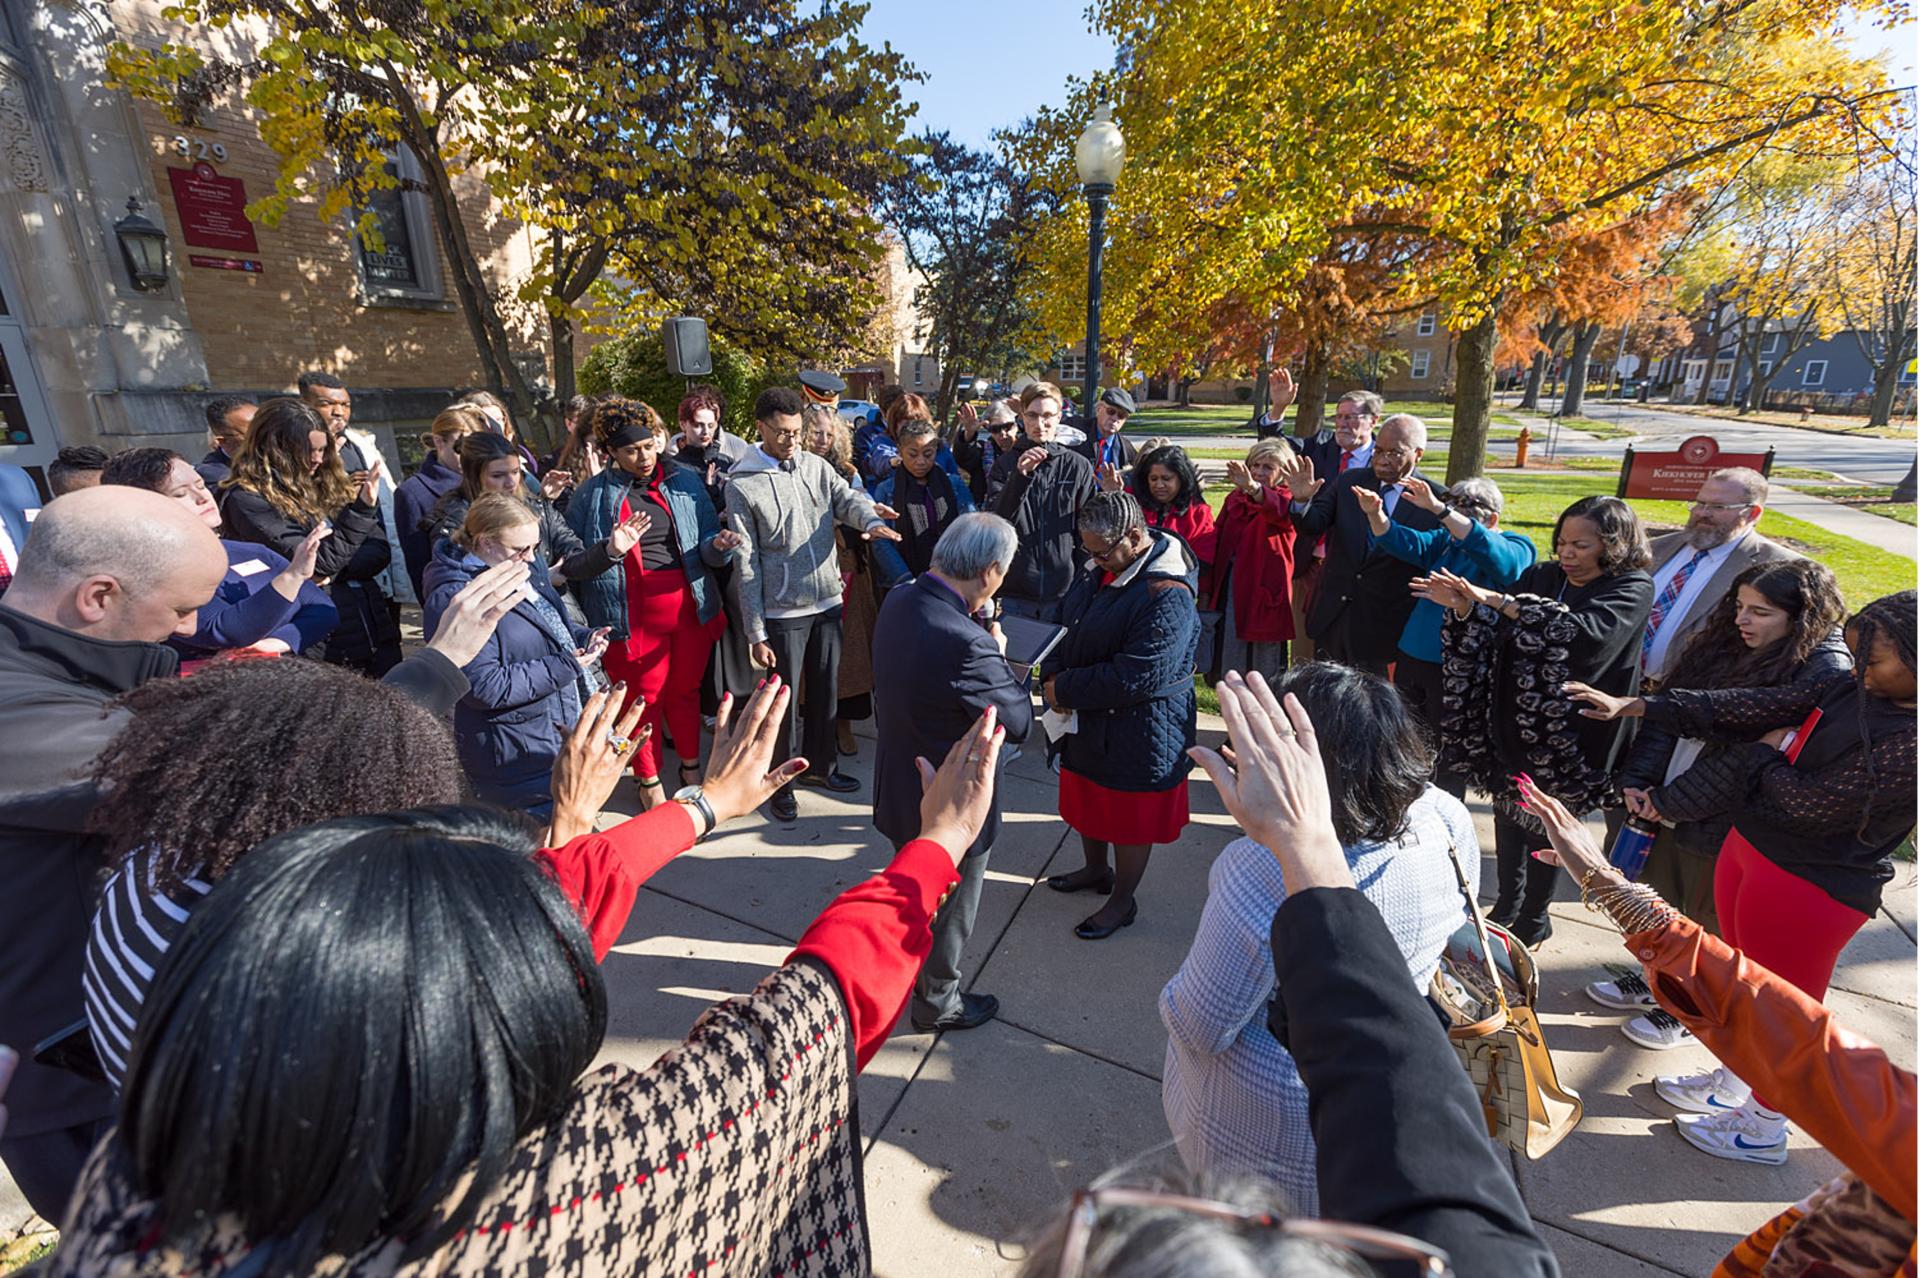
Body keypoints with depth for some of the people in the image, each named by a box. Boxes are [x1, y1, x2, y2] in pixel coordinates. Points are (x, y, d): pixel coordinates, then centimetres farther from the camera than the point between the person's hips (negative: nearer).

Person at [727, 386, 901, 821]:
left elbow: (847, 499, -11)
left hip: (828, 602, 5)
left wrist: (871, 521, -36)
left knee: (825, 689, 18)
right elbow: (746, 563, -9)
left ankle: (818, 764, 39)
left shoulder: (816, 466, 6)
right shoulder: (742, 484, -7)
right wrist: (755, 633, -11)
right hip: (783, 612, -4)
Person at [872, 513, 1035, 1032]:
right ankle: (937, 1003, 45)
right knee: (950, 909, 20)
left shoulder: (898, 600, -10)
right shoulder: (964, 644, -37)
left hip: (900, 786, 8)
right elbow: (1020, 722, -24)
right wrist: (999, 653, -12)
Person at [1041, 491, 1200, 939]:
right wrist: (1052, 675, -9)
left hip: (1139, 729, -8)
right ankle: (1096, 869, 51)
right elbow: (1067, 624, 9)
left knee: (1130, 818, 12)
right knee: (1088, 798, 25)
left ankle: (1122, 902, 34)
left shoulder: (1167, 596, -28)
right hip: (1088, 717, 8)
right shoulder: (1098, 568, -2)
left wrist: (1065, 689, -21)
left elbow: (1133, 677, -30)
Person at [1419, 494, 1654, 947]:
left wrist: (1498, 600, -31)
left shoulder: (1632, 588, -10)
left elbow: (1586, 632, -29)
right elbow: (1496, 633, 0)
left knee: (1542, 827, 9)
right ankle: (1508, 902, 35)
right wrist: (1463, 606, -21)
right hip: (1510, 723, 5)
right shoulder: (1542, 576, 3)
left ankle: (1534, 918, 30)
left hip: (1565, 736, -4)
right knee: (1507, 812, 15)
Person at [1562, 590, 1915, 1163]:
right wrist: (1635, 705, -5)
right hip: (1750, 847, 8)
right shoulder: (1853, 689, -3)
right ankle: (1733, 1085, 48)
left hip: (1808, 889, -7)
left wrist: (1769, 752, -6)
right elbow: (1752, 708, -1)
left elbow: (1811, 804, -25)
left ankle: (1763, 1129, 36)